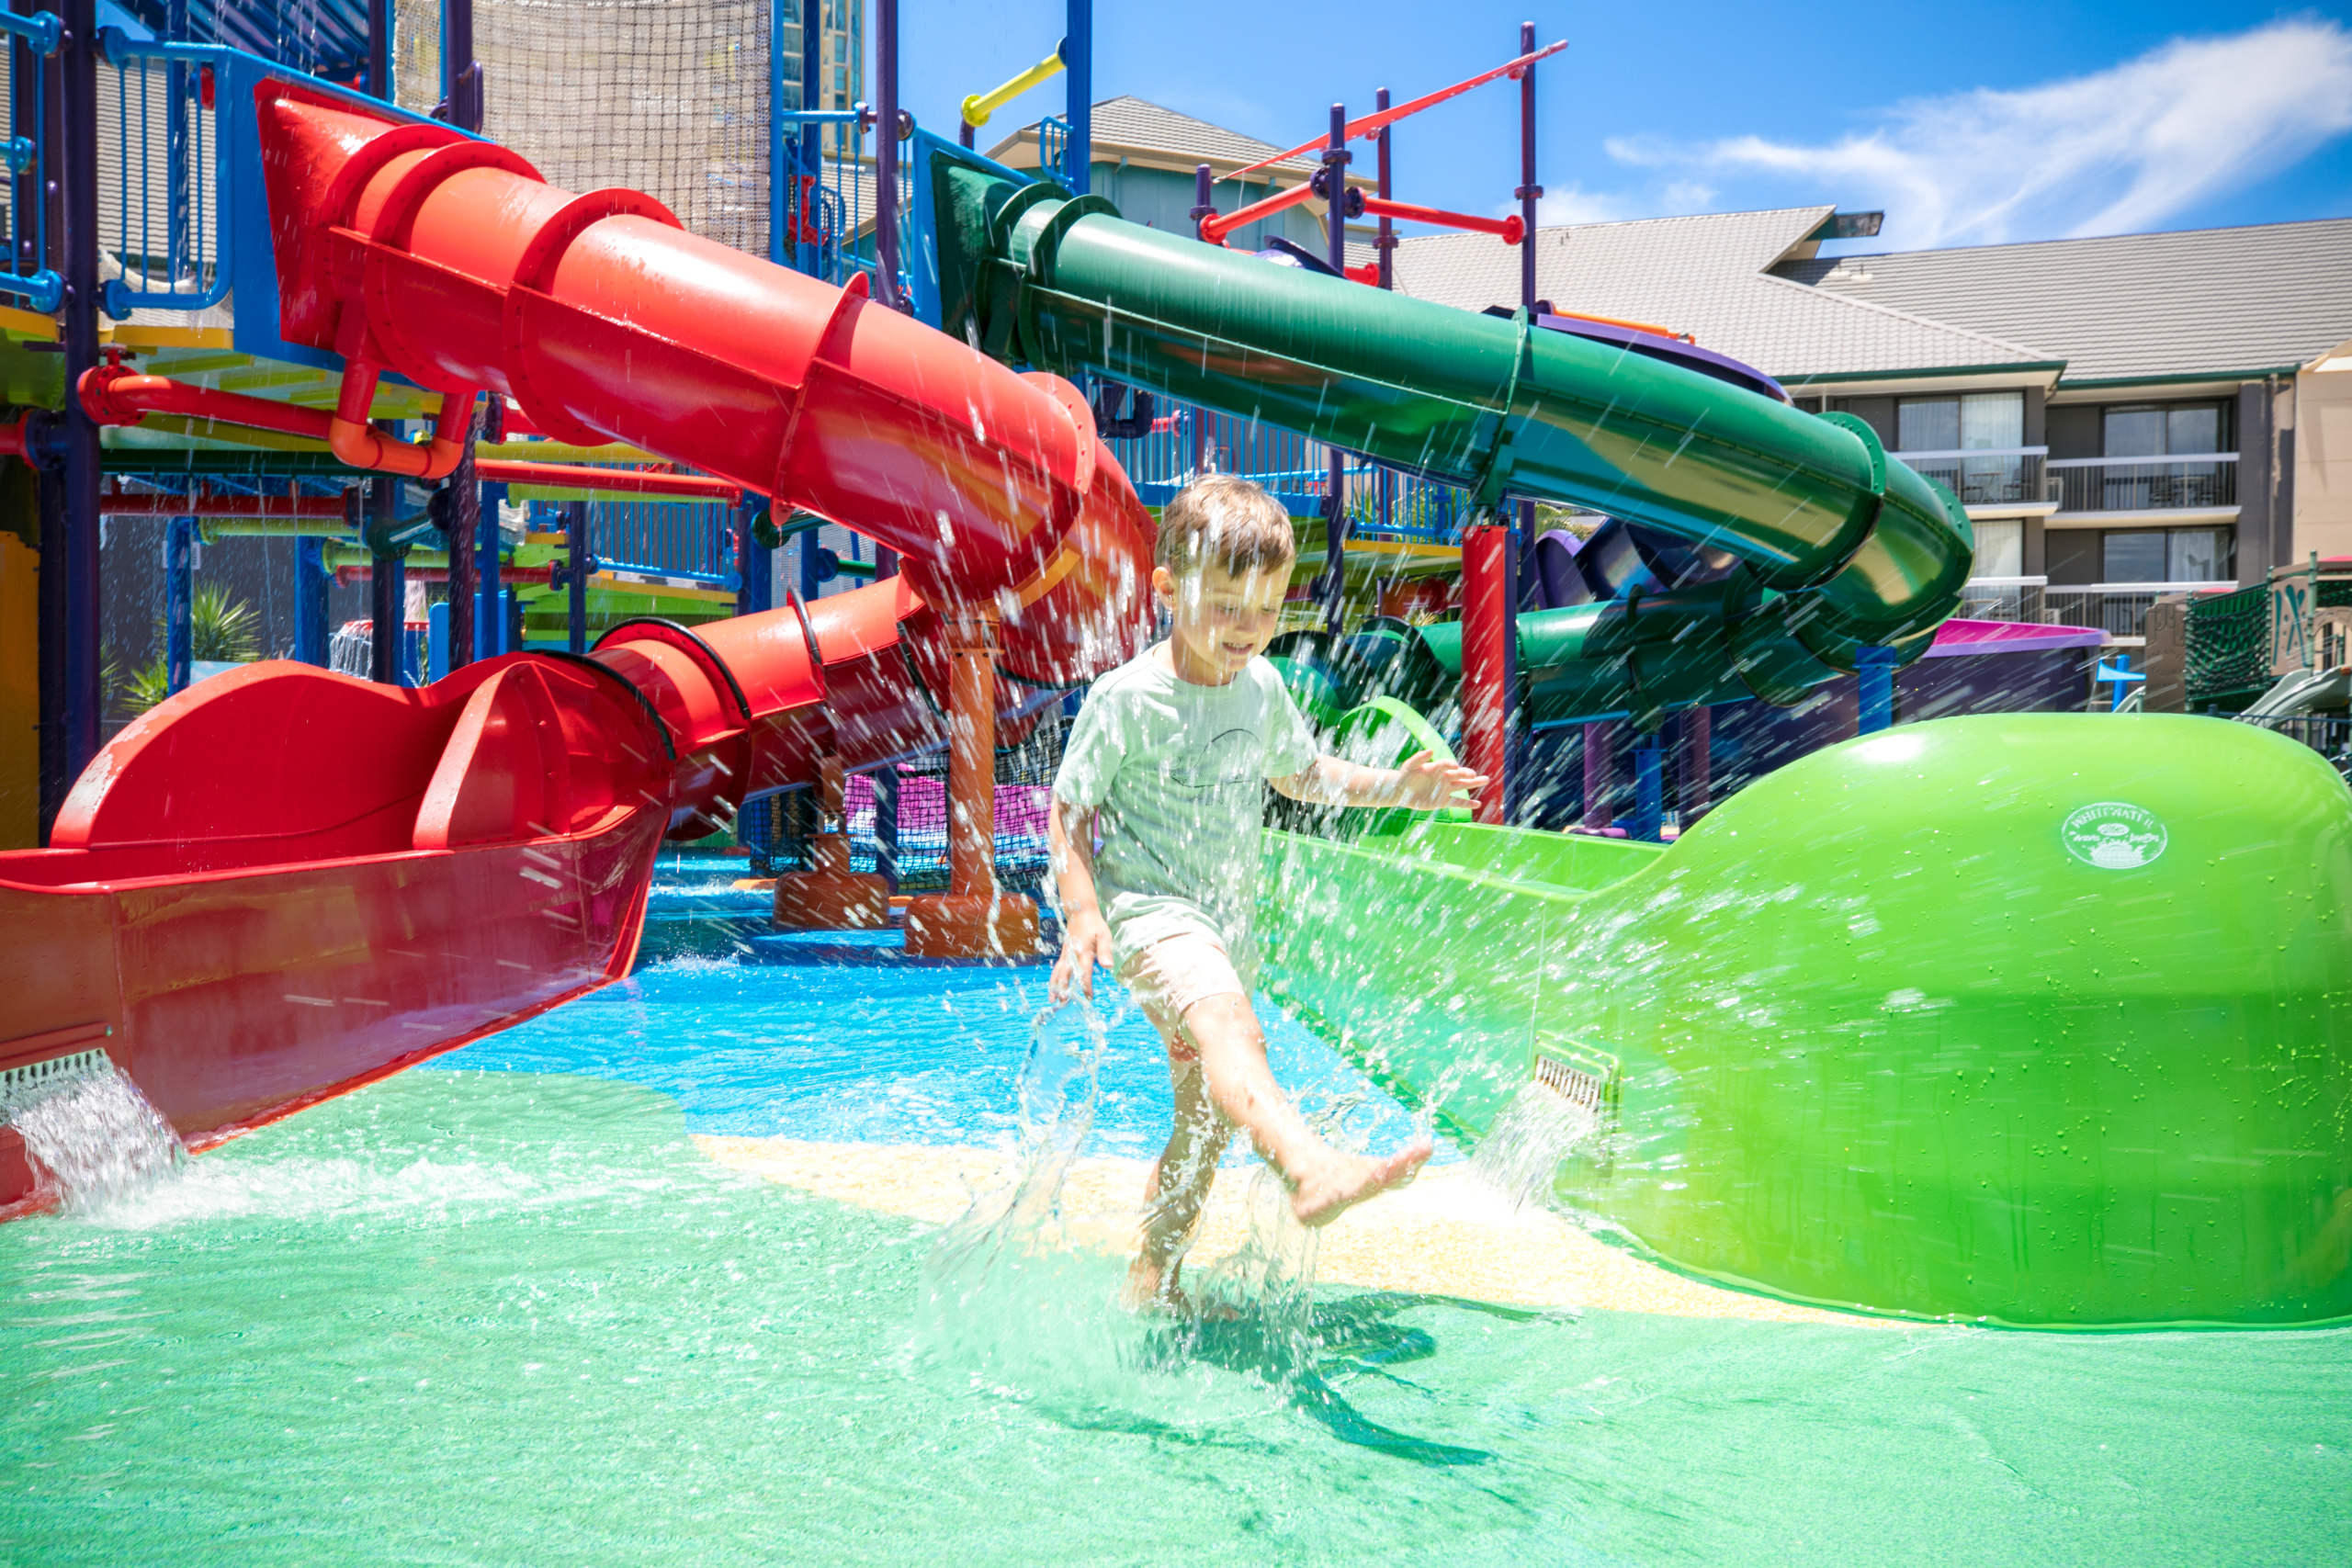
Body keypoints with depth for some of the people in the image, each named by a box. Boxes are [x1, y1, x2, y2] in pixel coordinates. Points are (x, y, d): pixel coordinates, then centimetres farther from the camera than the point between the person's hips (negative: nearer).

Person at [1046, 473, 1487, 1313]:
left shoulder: (1262, 687, 7)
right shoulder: (1127, 698, -13)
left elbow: (1301, 772, 25)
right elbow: (1068, 809, -8)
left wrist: (1395, 786, 11)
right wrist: (1083, 913, -21)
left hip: (1227, 922, 8)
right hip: (1145, 905, -8)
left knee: (1209, 1114, 12)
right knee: (1226, 1019, -37)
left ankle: (1152, 1282, 27)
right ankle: (1311, 1166, -62)